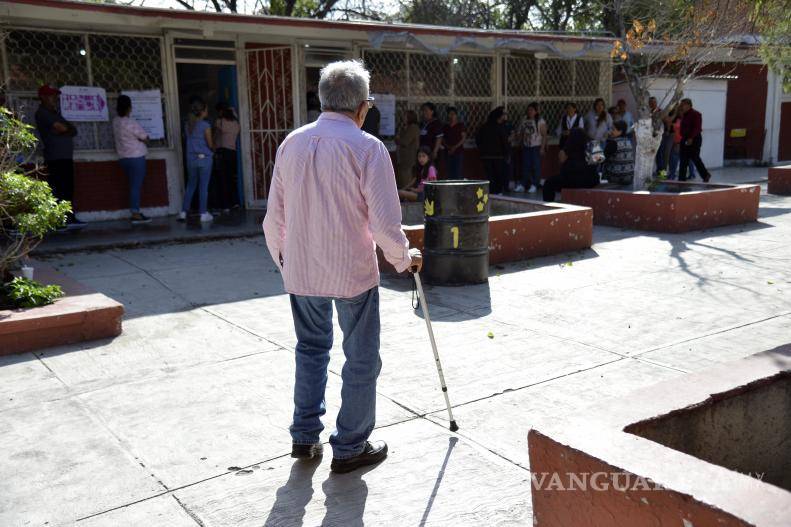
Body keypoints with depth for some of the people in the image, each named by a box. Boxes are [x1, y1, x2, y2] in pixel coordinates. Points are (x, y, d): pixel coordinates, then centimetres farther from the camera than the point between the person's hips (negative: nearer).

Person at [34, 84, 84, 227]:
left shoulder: (55, 113, 23)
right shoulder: (42, 113, -4)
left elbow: (73, 130, 14)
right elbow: (62, 128, -16)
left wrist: (63, 131, -5)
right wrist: (68, 128, 5)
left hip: (66, 157, 8)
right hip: (55, 158, -8)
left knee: (68, 190, 7)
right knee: (57, 191, -11)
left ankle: (70, 219, 9)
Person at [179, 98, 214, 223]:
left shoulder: (188, 125, 5)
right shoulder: (205, 125, -11)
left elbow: (188, 141, 12)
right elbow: (210, 144, -7)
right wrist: (214, 149, 13)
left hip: (191, 159, 5)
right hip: (204, 158, -5)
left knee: (190, 186, 14)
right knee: (203, 187, 1)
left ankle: (183, 212, 13)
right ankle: (204, 214, 4)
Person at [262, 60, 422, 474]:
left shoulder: (292, 143, 2)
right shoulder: (367, 147, -14)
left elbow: (274, 217, 7)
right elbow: (385, 223, -16)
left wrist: (282, 257, 23)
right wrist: (403, 259, 3)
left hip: (301, 270, 5)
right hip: (353, 271, -5)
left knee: (311, 348, 22)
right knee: (361, 359, 10)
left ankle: (305, 437, 29)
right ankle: (350, 448, 20)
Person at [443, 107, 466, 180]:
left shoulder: (460, 125, 2)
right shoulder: (446, 127, 15)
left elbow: (464, 138, -4)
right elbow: (443, 139, 15)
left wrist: (455, 147, -13)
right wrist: (447, 146, -5)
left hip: (459, 152, -4)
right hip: (448, 152, 4)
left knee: (459, 173, -11)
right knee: (450, 172, 0)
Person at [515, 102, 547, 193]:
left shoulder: (540, 121, -5)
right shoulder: (524, 120, 8)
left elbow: (544, 135, -6)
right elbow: (520, 133, 13)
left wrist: (542, 148, -11)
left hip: (536, 147, -4)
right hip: (526, 147, 4)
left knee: (536, 166, -3)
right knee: (525, 166, 5)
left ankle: (534, 185, 3)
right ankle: (523, 185, 9)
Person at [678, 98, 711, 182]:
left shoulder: (695, 114, -11)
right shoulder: (684, 115, 16)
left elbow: (697, 128, -20)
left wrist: (691, 138, -26)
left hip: (694, 139, -9)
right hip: (685, 139, 9)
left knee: (695, 158, -4)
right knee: (683, 160, 6)